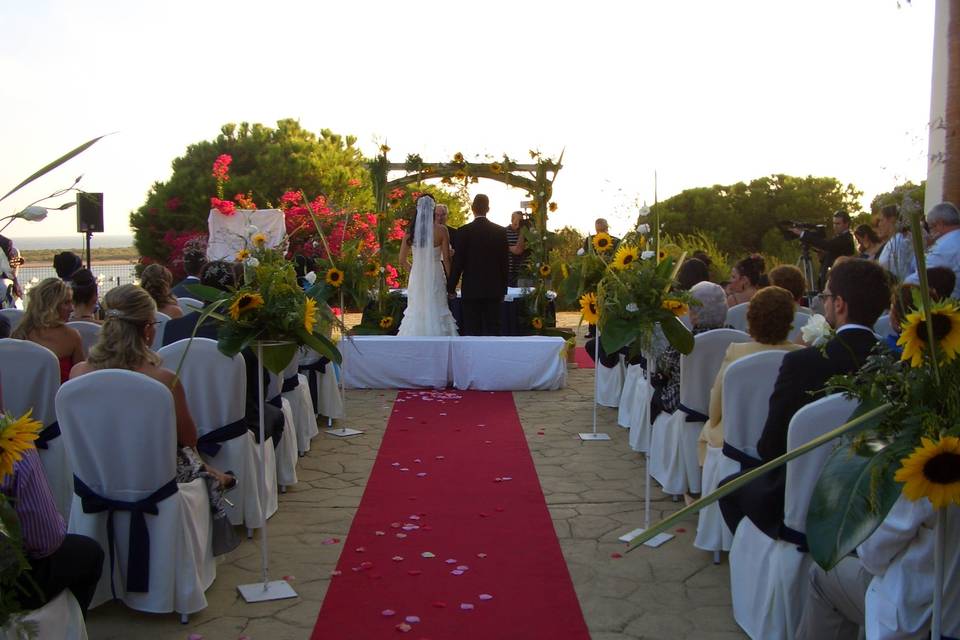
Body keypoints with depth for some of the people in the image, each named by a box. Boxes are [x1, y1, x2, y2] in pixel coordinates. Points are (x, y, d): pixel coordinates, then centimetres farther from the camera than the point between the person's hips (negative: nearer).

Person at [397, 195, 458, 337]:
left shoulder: (411, 230, -1)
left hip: (416, 277, 2)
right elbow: (446, 258, -6)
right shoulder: (441, 230, -7)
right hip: (435, 277, -2)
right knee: (436, 313, 3)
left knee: (416, 313, 8)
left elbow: (402, 260, 4)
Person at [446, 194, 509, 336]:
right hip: (494, 289, 2)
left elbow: (458, 262, -6)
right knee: (493, 329, 5)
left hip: (471, 289, -2)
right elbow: (504, 262, 6)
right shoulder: (501, 231, 2)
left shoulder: (464, 231, -7)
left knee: (471, 330, 1)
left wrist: (451, 287, 3)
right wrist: (503, 290, 14)